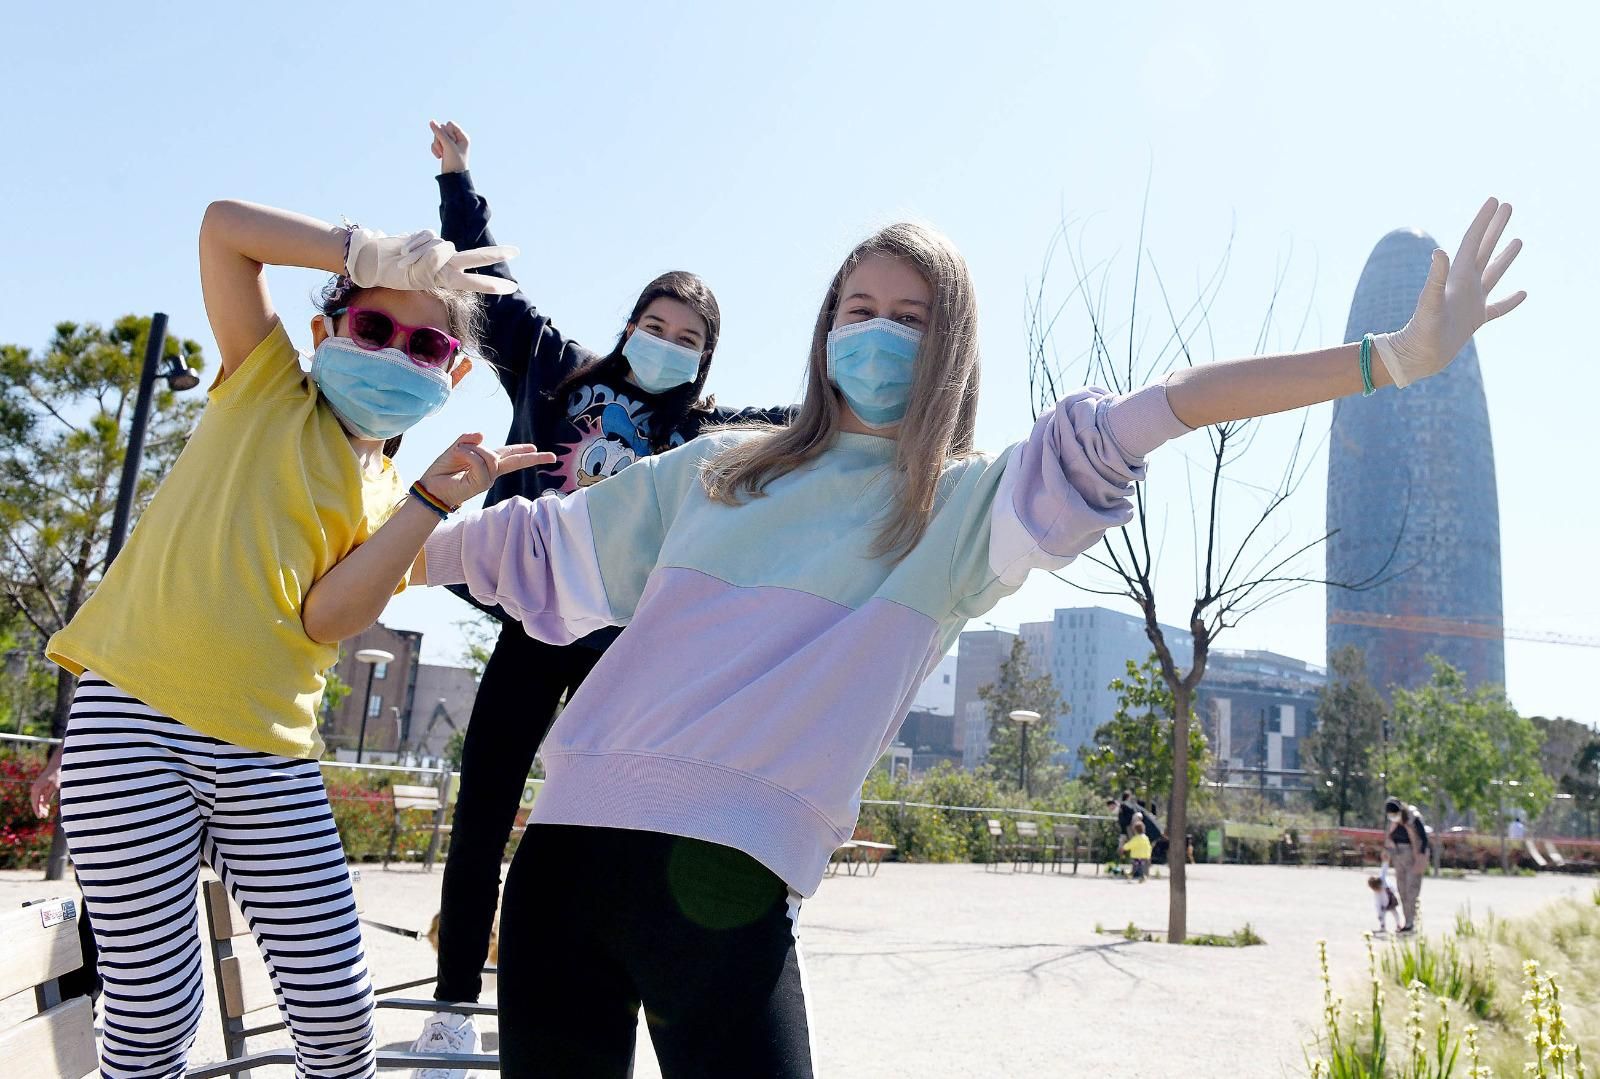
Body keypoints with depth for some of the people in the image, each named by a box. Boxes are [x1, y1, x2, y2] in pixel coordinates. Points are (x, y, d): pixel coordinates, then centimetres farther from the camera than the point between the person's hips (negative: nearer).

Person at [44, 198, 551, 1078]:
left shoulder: (387, 501, 14)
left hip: (267, 749, 3)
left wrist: (432, 498, -11)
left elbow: (327, 617, -6)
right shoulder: (269, 388, 10)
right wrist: (376, 252, -2)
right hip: (135, 716, -3)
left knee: (336, 1005, 2)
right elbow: (225, 225, 0)